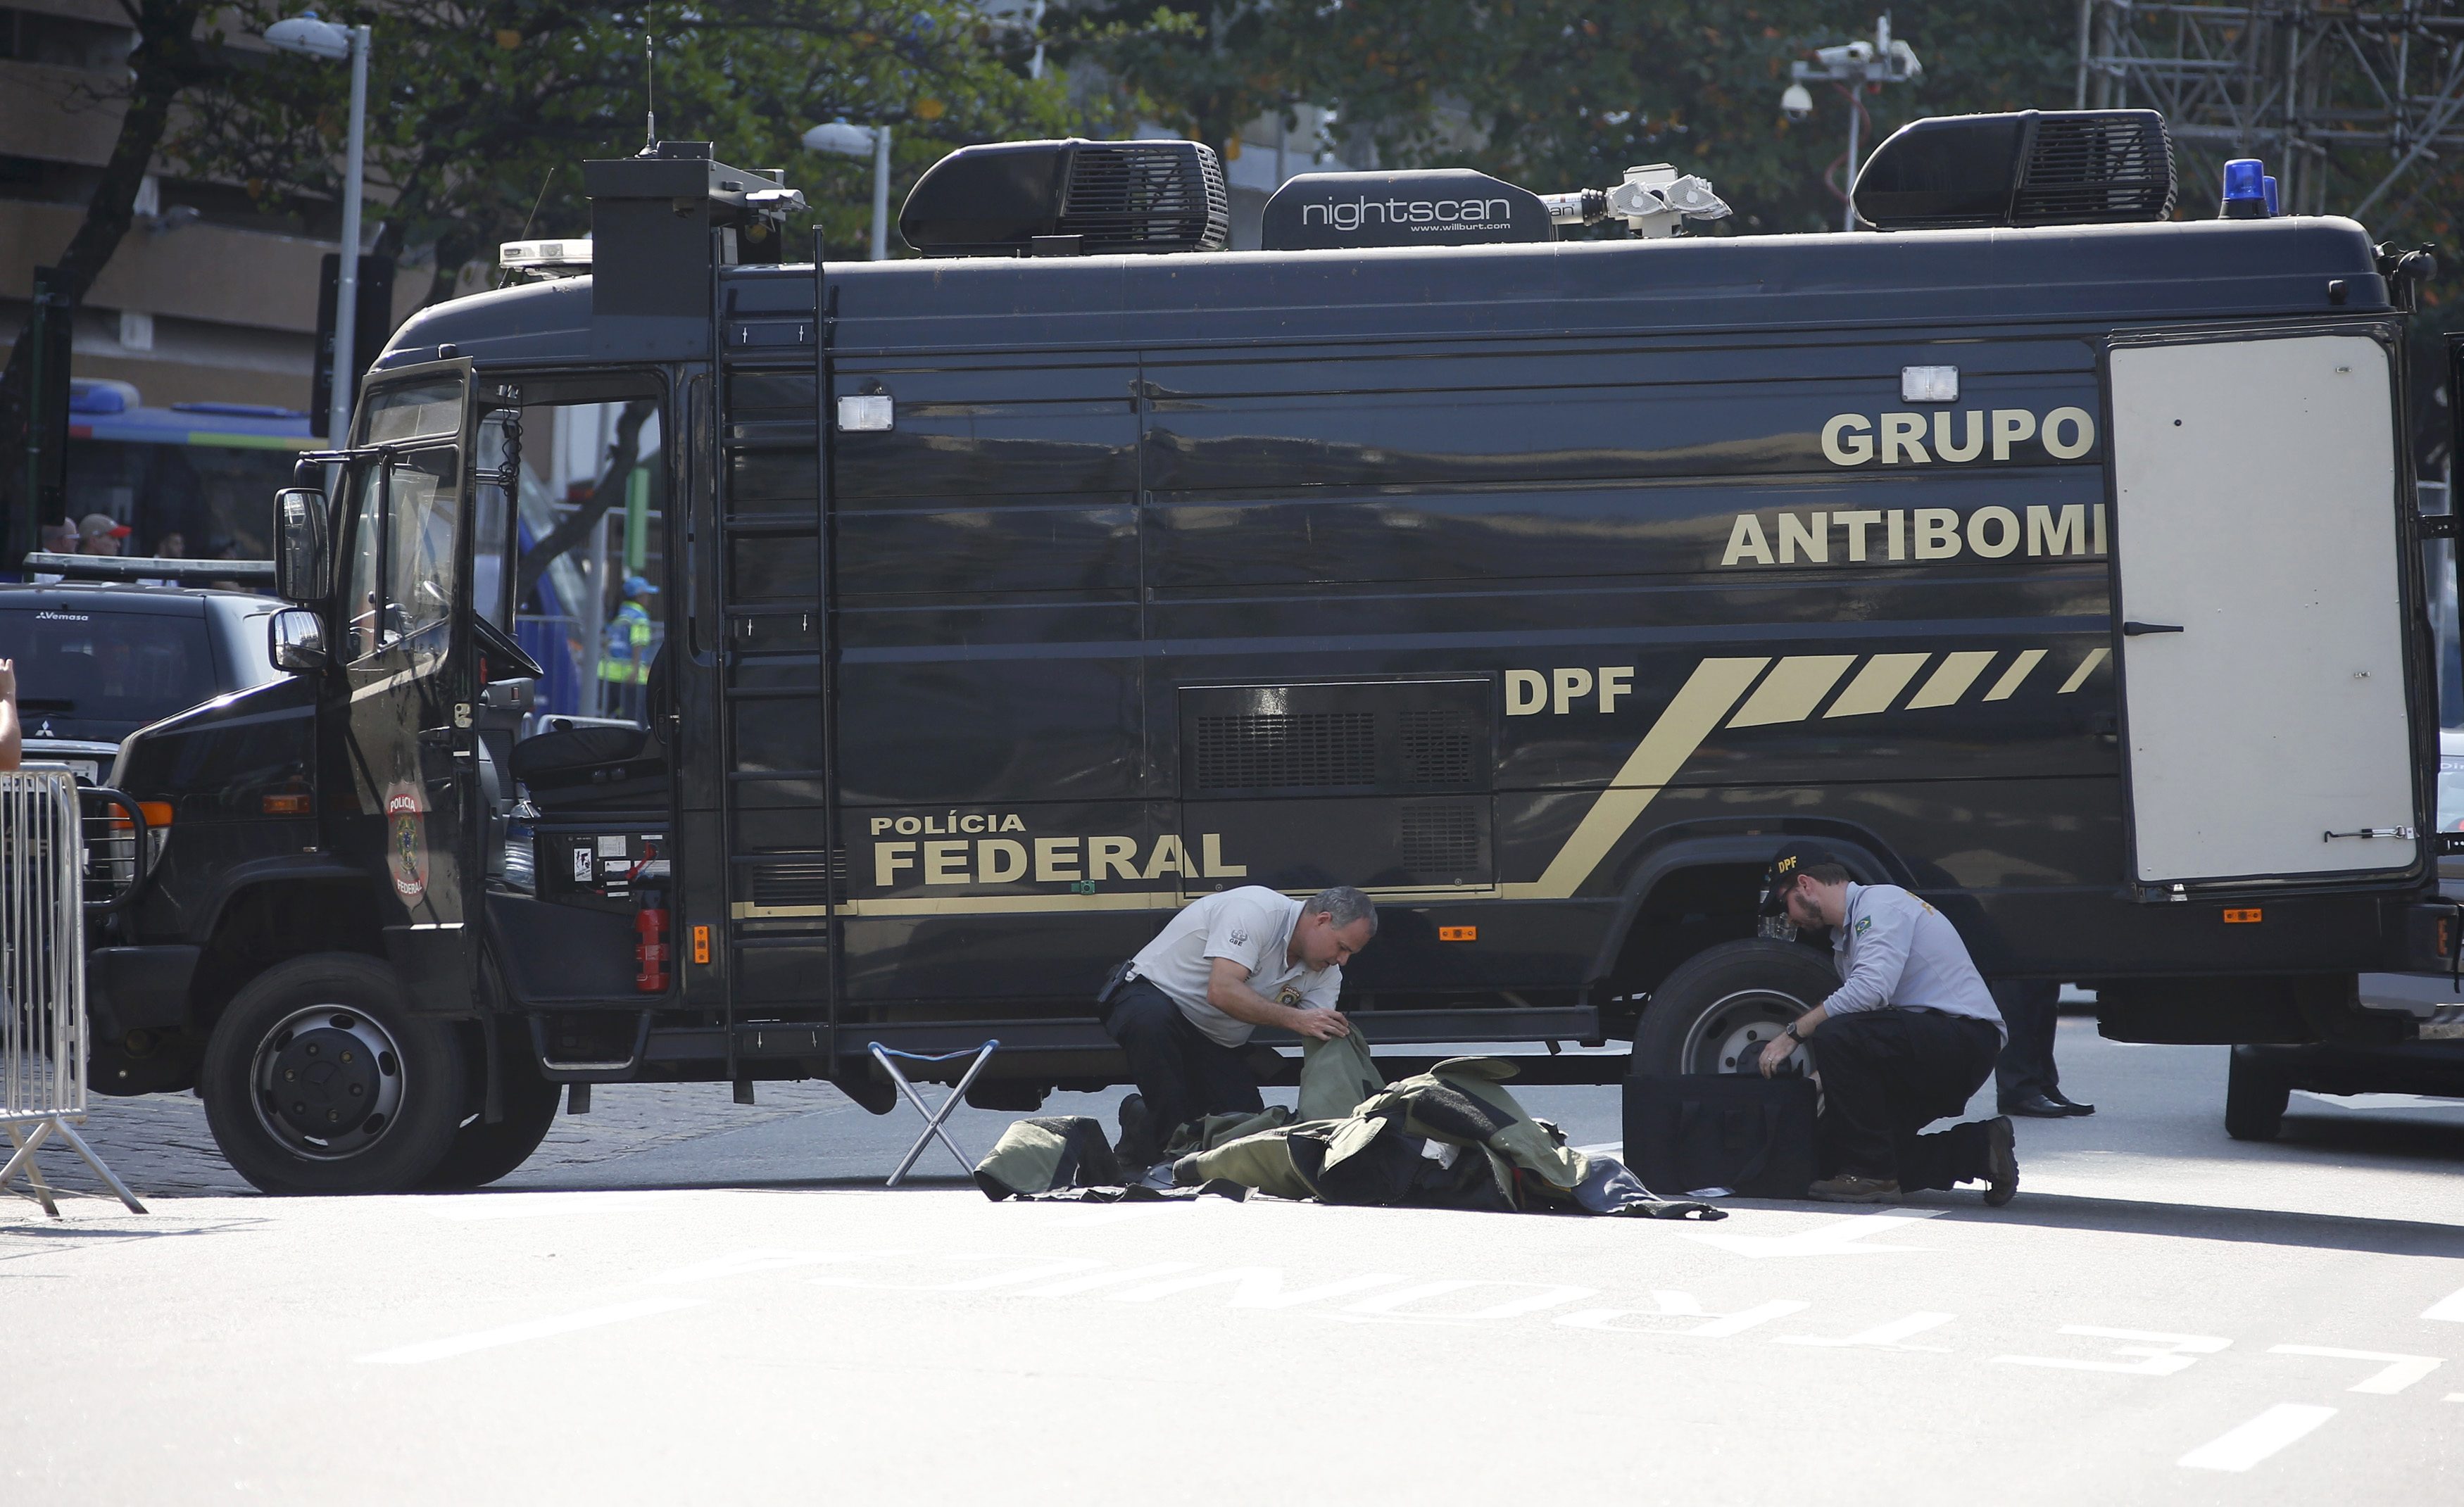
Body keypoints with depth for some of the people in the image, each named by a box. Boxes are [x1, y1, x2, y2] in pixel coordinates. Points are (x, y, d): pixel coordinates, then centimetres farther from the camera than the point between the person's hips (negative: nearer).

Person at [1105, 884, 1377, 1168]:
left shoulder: (1326, 974, 0)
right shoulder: (1255, 910, -25)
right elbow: (1222, 991, -35)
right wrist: (1294, 1019, -39)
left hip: (1215, 1044, 7)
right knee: (1152, 1021, -43)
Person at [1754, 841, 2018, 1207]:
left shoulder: (1881, 903, -11)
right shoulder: (1845, 936, 21)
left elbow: (1870, 989, -26)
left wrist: (1794, 1034, -20)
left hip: (1967, 1036, -10)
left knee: (1836, 1036, -30)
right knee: (1831, 1145, 1)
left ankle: (1872, 1175, -19)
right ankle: (1978, 1149, 6)